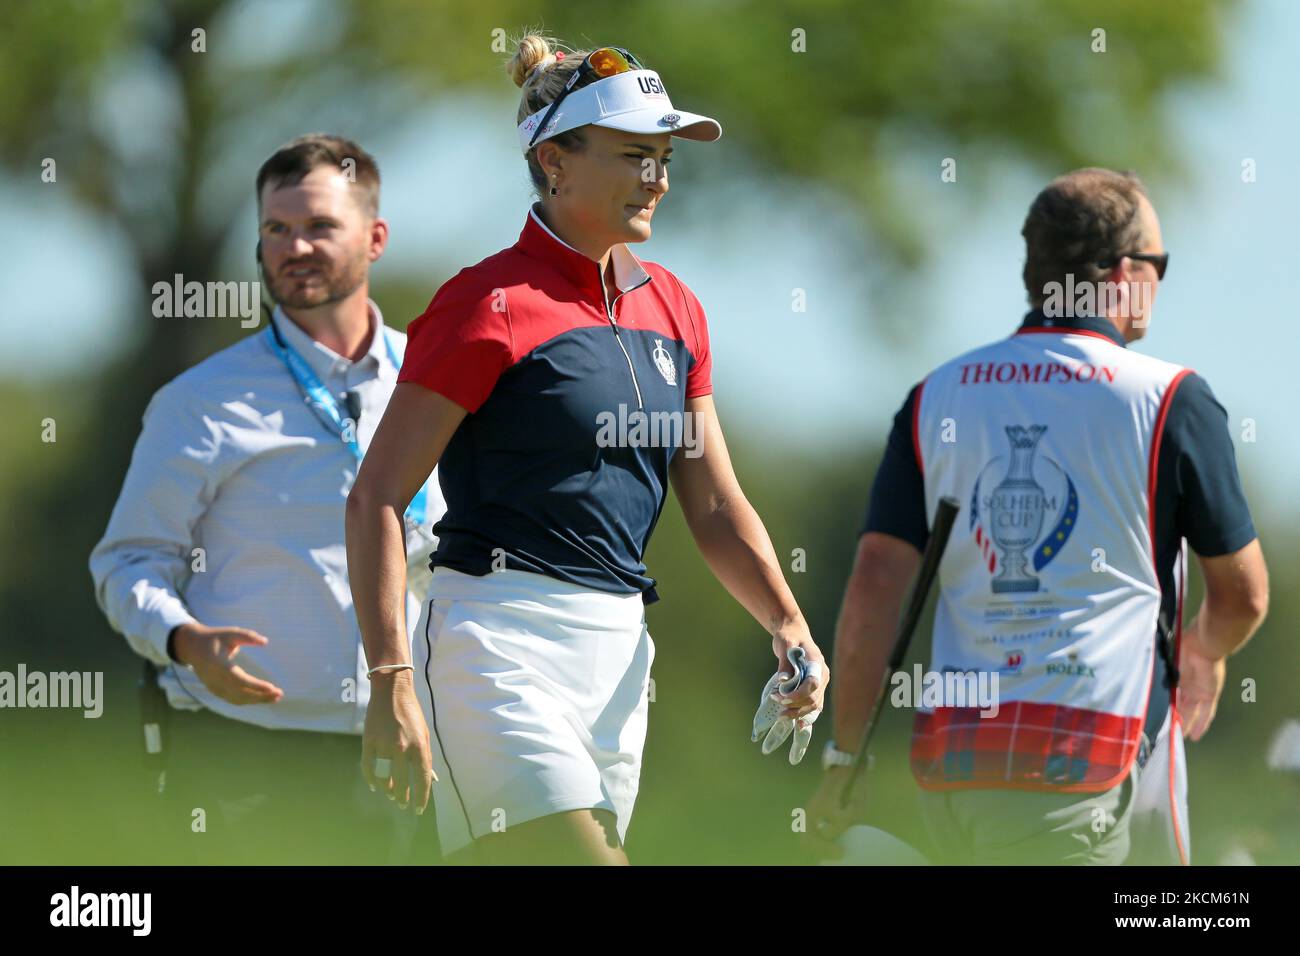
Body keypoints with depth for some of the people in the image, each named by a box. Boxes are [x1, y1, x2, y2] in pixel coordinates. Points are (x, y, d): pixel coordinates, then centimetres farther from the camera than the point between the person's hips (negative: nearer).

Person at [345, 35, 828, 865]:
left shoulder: (674, 310, 14)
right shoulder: (491, 304, -7)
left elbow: (716, 508, 18)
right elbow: (375, 497, -9)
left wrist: (789, 626, 0)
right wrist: (391, 681, -16)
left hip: (618, 657, 7)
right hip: (499, 651, -7)